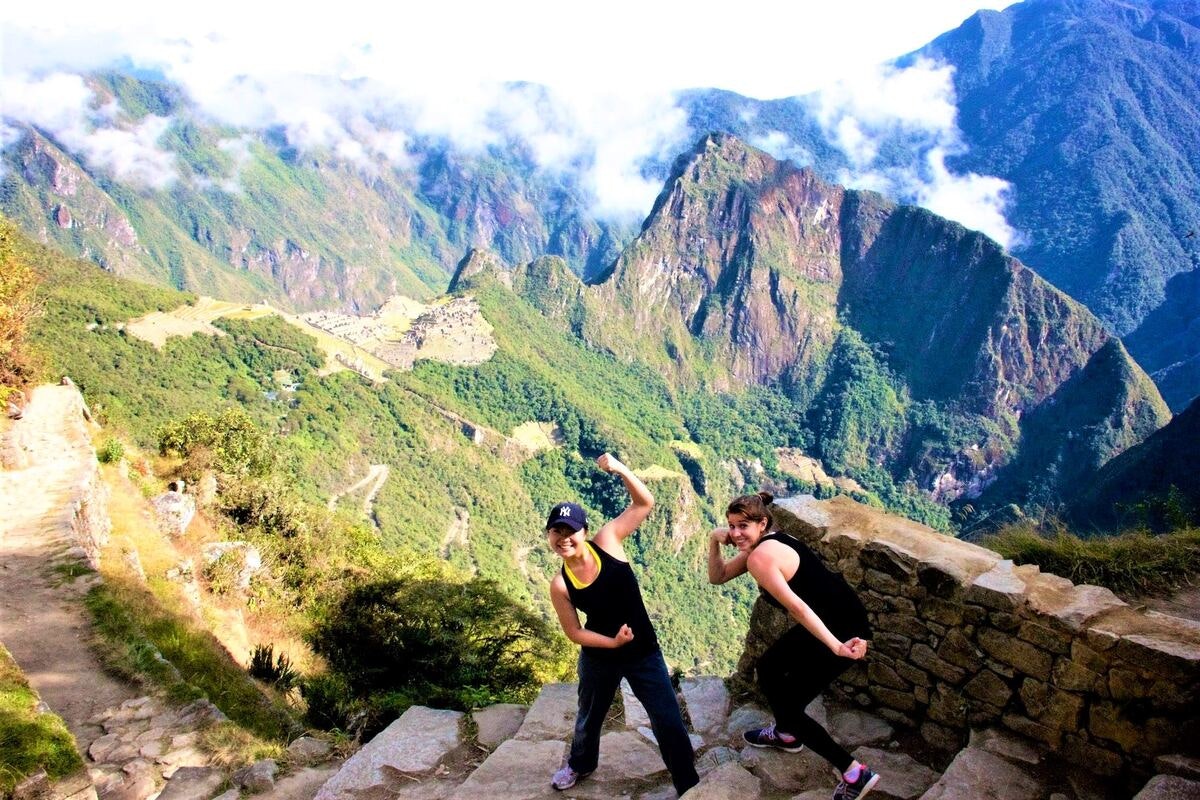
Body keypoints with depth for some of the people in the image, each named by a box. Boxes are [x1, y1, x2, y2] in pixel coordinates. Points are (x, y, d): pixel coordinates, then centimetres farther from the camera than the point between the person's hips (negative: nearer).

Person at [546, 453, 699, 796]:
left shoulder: (607, 541, -18)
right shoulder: (560, 585, -17)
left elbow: (645, 502, -19)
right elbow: (574, 632, -8)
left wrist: (620, 469, -33)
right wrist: (613, 642, -20)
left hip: (644, 653, -1)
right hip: (598, 658, 1)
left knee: (669, 723, 1)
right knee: (589, 717, 26)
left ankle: (689, 785, 23)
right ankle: (580, 764, 56)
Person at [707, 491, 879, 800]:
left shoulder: (759, 557, -22)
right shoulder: (765, 543, 8)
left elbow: (798, 608, -28)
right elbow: (717, 577, 12)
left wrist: (836, 647, -30)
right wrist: (714, 542, -3)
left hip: (840, 631, -10)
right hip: (830, 621, 10)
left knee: (789, 705, 1)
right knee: (768, 667, 23)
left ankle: (855, 773, 6)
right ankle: (786, 734, 45)